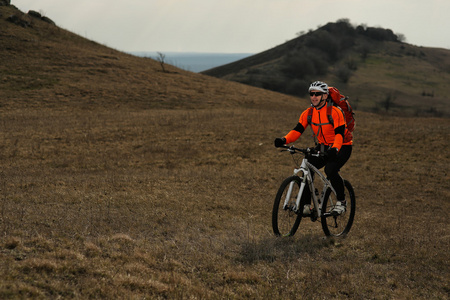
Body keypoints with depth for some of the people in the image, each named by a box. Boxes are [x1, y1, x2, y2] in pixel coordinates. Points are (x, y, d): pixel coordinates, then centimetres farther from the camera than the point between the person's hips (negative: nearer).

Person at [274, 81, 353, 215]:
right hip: (323, 147, 5)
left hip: (342, 147, -5)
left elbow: (339, 134, -28)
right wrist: (284, 140, -28)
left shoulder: (335, 112, -20)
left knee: (330, 170, -30)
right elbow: (297, 130, -9)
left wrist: (334, 148, -47)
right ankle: (306, 204, -5)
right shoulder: (308, 113, -4)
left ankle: (341, 201, -9)